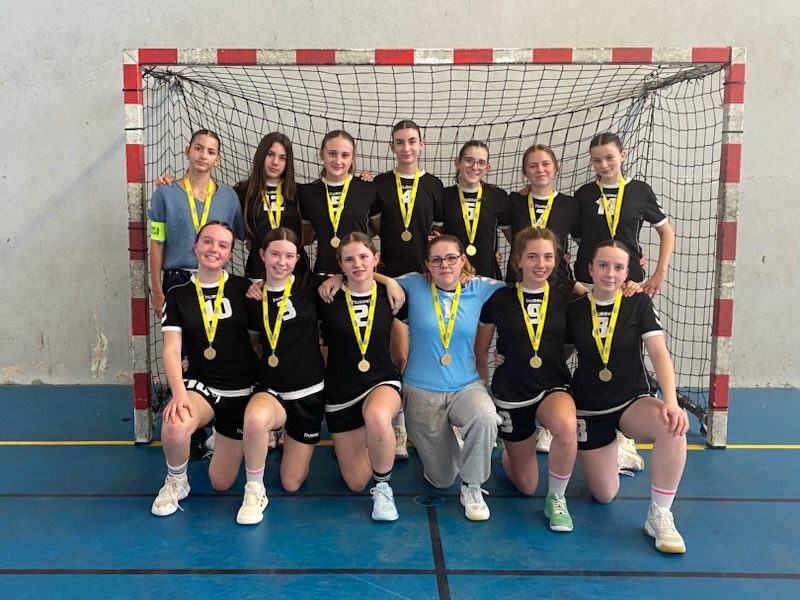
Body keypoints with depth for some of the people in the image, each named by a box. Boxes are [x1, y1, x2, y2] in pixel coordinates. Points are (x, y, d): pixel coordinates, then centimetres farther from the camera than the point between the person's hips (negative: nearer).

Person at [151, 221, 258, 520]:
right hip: (200, 384, 0)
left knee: (221, 483, 6)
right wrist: (179, 393, -23)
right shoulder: (178, 294, 0)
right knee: (174, 426, -36)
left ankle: (218, 441, 41)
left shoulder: (244, 288, -3)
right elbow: (171, 350, -9)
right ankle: (176, 482, -2)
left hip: (241, 391, 0)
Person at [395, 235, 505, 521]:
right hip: (421, 392, 0)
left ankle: (472, 487, -10)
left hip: (466, 387, 1)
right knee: (441, 479, 9)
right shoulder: (414, 285, -5)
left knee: (486, 418, -37)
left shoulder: (479, 289, -2)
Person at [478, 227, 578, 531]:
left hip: (553, 387, 0)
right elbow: (481, 347, 6)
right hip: (510, 393, 0)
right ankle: (506, 455, 45)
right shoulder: (499, 299, -5)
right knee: (526, 486, 9)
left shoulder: (566, 295, -3)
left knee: (566, 426, -37)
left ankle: (556, 498, -10)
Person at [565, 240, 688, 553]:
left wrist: (670, 401, -31)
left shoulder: (639, 304, -7)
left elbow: (659, 353, -16)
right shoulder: (574, 310, -4)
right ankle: (605, 452, 39)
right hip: (589, 409, 1)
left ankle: (659, 516, -19)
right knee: (605, 495, 3)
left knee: (673, 426, -36)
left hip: (633, 401, -1)